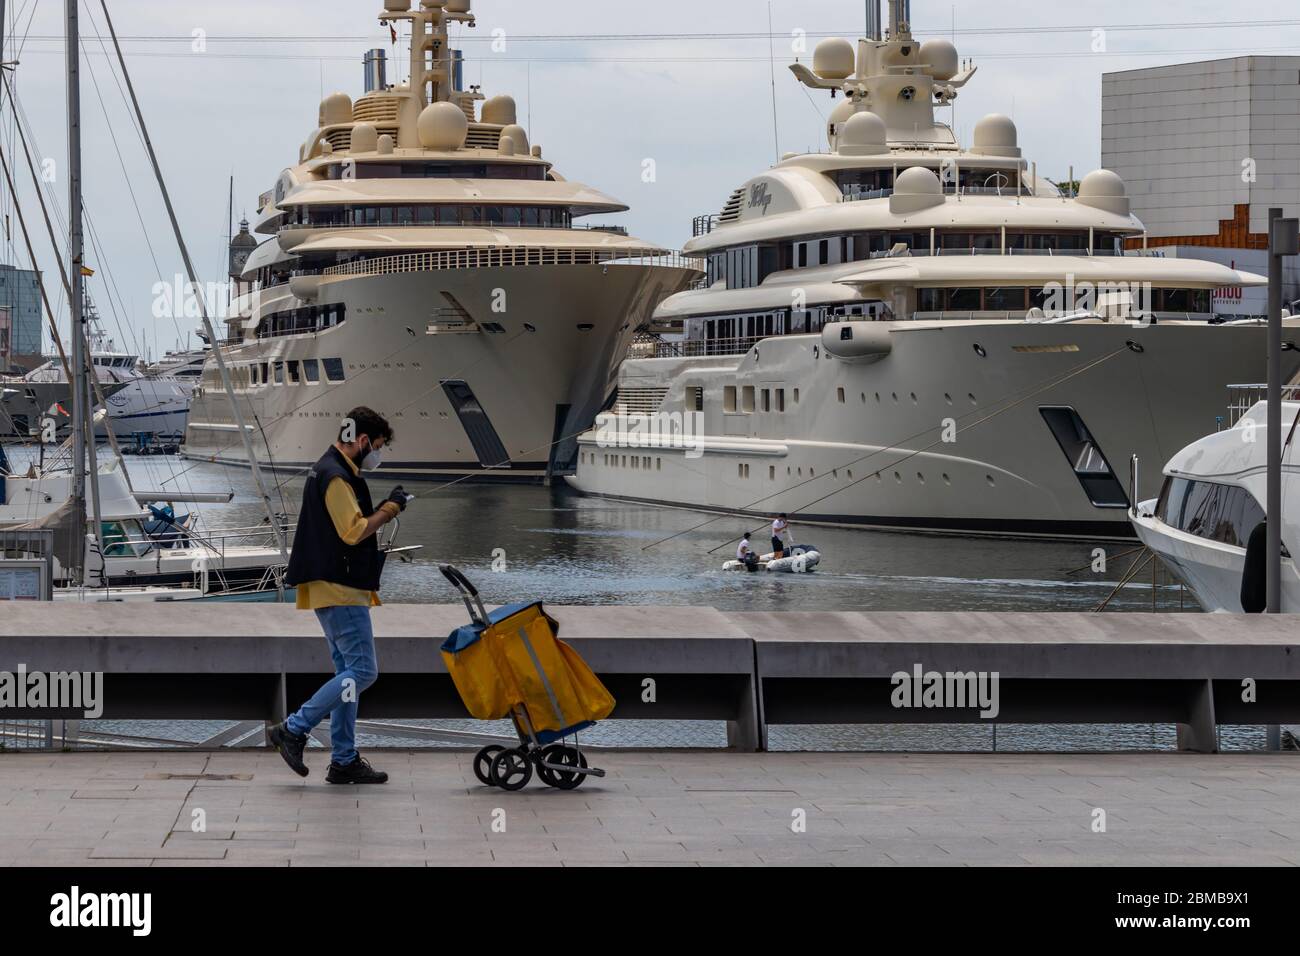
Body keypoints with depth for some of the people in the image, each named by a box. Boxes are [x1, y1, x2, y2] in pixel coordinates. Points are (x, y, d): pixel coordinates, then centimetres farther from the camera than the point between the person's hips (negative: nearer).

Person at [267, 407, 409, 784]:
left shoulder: (329, 471, 18)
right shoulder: (336, 477, -15)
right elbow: (353, 531, -22)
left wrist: (382, 511, 9)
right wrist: (389, 508, -10)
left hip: (334, 590, 11)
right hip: (340, 590, -11)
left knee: (348, 672, 12)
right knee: (363, 671, -11)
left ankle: (344, 761, 13)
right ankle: (293, 729, -9)